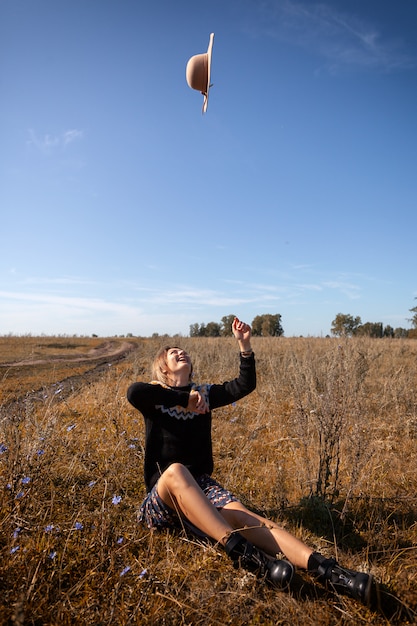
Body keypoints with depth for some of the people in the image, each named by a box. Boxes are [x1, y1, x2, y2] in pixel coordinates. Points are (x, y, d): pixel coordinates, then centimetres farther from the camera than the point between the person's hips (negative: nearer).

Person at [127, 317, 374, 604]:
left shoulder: (204, 394, 12)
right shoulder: (155, 397, 1)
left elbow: (245, 385, 0)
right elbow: (133, 391, -25)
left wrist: (245, 345, -10)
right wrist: (183, 398, -22)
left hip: (200, 485, 3)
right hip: (162, 495, -2)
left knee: (240, 514, -28)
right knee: (175, 470, -38)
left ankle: (325, 570, -45)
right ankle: (242, 553, -45)